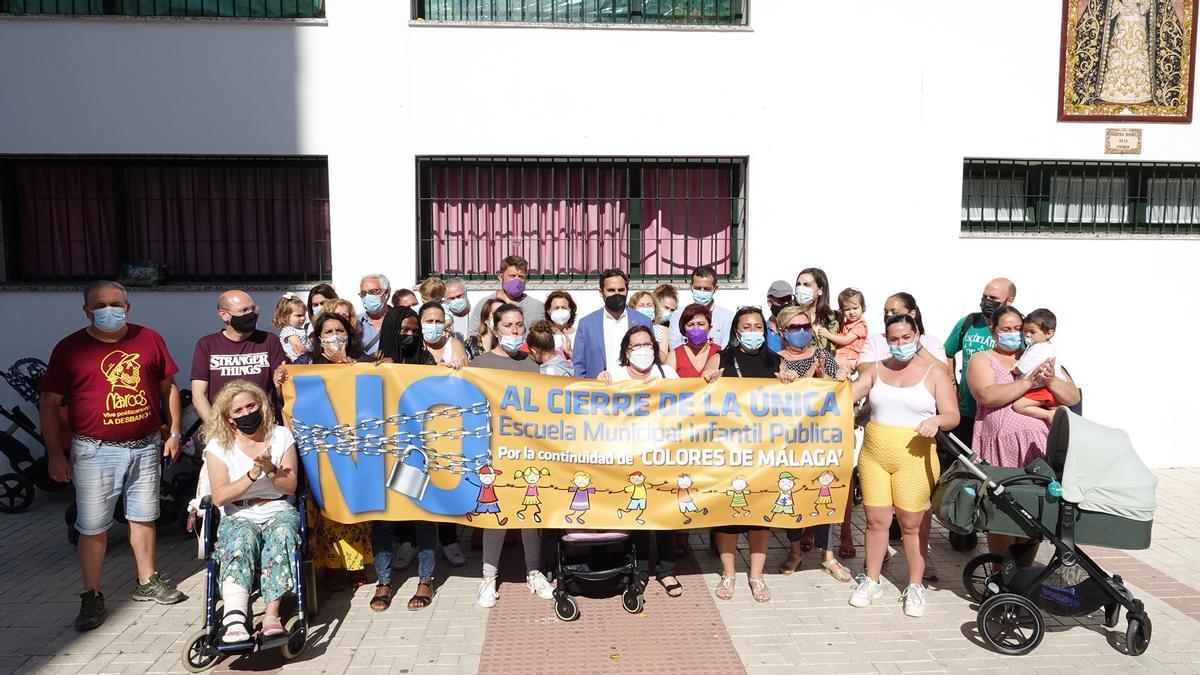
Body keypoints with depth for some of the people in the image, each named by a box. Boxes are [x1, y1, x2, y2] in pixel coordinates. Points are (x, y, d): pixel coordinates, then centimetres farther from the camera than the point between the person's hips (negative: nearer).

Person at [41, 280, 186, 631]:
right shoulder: (69, 348, -4)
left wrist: (175, 432, 8)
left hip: (146, 447, 3)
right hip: (95, 452, -2)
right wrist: (55, 454, -4)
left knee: (143, 517, 15)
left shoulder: (149, 339, 3)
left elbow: (168, 386, 11)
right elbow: (49, 404, -1)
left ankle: (147, 582, 30)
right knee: (93, 527, 3)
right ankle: (92, 597, 16)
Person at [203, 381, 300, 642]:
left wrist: (270, 469, -19)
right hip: (238, 517, 0)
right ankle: (235, 618, -48)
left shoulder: (281, 435, 6)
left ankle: (272, 613, -39)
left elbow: (290, 486, 1)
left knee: (282, 533, -34)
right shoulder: (218, 445, 3)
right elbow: (219, 497, -7)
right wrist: (254, 473, -19)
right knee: (242, 539, -35)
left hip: (279, 512, 1)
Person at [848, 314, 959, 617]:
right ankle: (871, 581, 20)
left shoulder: (935, 372, 1)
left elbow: (953, 416, -4)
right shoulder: (876, 370, 10)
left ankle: (915, 586, 18)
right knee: (876, 519, 6)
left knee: (912, 523, 2)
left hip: (914, 457, -3)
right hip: (874, 454, 3)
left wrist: (937, 420, -25)